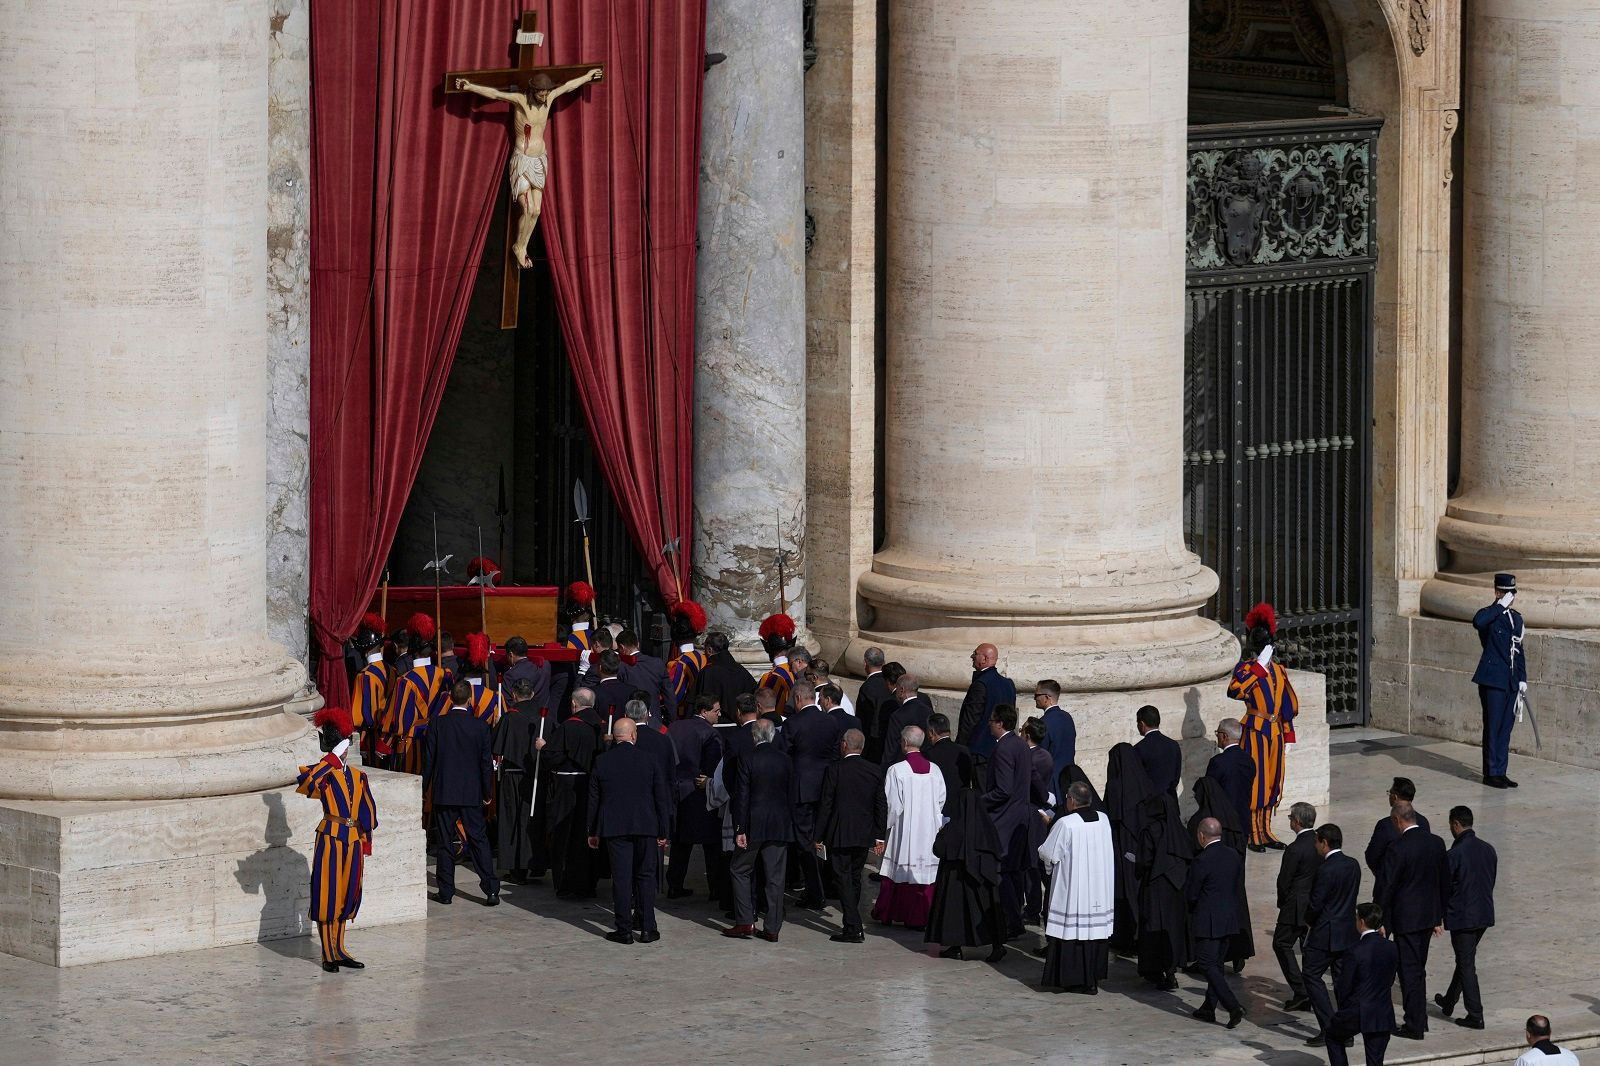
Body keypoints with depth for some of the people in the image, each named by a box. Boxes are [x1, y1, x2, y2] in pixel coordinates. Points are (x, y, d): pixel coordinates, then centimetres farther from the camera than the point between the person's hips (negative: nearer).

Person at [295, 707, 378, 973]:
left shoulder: (357, 776, 10)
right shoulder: (322, 774, -6)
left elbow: (367, 809, 17)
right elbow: (304, 782, -30)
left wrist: (366, 838, 13)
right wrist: (331, 760, -28)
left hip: (353, 840, 6)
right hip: (330, 839, -6)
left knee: (346, 897, 11)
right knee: (327, 897, -1)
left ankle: (339, 951, 21)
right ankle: (328, 955, 6)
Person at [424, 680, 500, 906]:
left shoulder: (437, 724, -7)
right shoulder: (480, 726, -5)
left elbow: (428, 759, -3)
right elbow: (486, 762, -1)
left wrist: (424, 788, 8)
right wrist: (487, 793, 9)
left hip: (443, 792, -1)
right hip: (471, 794, 1)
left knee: (444, 842, 7)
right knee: (478, 839, 5)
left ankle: (446, 891, 8)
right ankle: (491, 890, -1)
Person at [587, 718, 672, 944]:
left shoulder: (602, 762, 0)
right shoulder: (649, 760, -2)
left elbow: (594, 799, 5)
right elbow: (661, 797, 1)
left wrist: (593, 832, 14)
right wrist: (663, 832, 8)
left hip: (615, 829, 0)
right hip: (646, 827, 0)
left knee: (621, 877, 2)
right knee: (645, 876, 9)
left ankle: (624, 930, 2)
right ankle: (647, 928, 7)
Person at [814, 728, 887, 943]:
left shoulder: (834, 770, -11)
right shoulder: (875, 771, 3)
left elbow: (825, 805, -9)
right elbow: (882, 805, 6)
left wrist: (819, 837, -2)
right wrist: (880, 837, 13)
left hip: (839, 836, -5)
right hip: (864, 835, 5)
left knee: (843, 879, -3)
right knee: (855, 879, 17)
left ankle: (853, 928, -9)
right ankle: (852, 924, 23)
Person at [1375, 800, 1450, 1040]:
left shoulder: (1398, 849, -19)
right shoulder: (1436, 843, 2)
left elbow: (1385, 888, -15)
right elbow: (1445, 882, 11)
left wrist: (1380, 921, -6)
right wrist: (1439, 916, 20)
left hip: (1406, 919, -7)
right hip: (1429, 916, 7)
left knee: (1409, 971, 0)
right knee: (1418, 969, 19)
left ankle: (1414, 1026, 3)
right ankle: (1420, 1020, 25)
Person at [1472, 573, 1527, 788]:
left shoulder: (1516, 618, 16)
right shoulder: (1489, 616, -7)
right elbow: (1478, 622, -34)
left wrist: (1522, 678, 14)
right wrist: (1501, 606, -24)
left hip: (1511, 682, 7)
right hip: (1493, 680, -7)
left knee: (1506, 728, 10)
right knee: (1493, 728, -3)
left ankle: (1501, 772, 15)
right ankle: (1491, 773, 3)